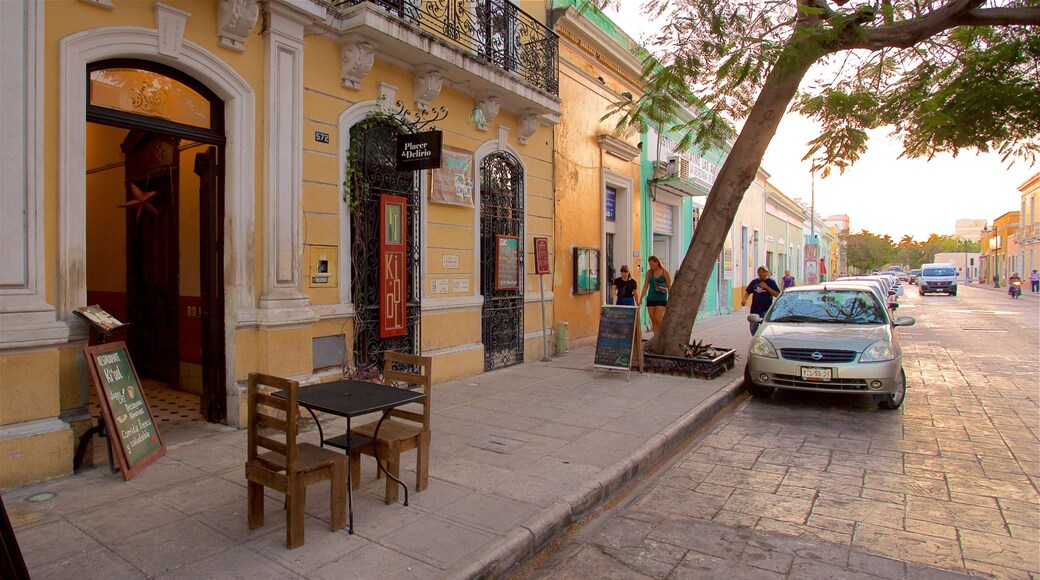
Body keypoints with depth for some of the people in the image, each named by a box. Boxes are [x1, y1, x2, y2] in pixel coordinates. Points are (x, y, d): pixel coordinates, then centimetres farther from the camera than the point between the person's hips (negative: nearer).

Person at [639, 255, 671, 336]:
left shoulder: (665, 272, -5)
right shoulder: (649, 272, 5)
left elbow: (669, 287, -2)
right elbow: (645, 286, 7)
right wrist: (640, 299, 2)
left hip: (661, 299, -4)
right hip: (650, 299, 4)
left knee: (658, 320, -14)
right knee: (653, 321, 4)